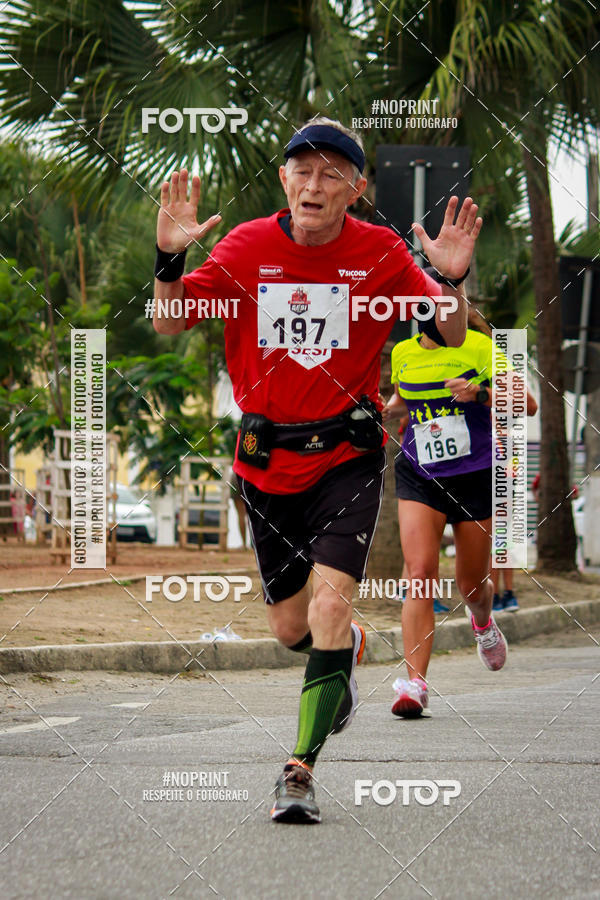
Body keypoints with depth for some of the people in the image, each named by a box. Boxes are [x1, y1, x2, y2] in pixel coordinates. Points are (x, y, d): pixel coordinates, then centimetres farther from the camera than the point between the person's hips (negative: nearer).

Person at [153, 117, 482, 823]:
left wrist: (451, 281, -27)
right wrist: (169, 258, -23)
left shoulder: (380, 254, -7)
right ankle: (349, 649, 49)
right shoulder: (246, 247, -4)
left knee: (329, 607, -19)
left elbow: (451, 337, -7)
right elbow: (168, 326, -5)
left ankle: (300, 770, -13)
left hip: (348, 458, -2)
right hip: (266, 462, 2)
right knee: (290, 627, 13)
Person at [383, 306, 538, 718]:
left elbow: (527, 403, -10)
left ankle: (483, 623, 50)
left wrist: (480, 394, -25)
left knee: (472, 586, 11)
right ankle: (416, 684, -22)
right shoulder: (403, 353, 6)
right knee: (420, 576, -18)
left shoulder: (477, 347, -7)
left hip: (474, 475, -2)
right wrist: (385, 410, 6)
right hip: (419, 477, 2)